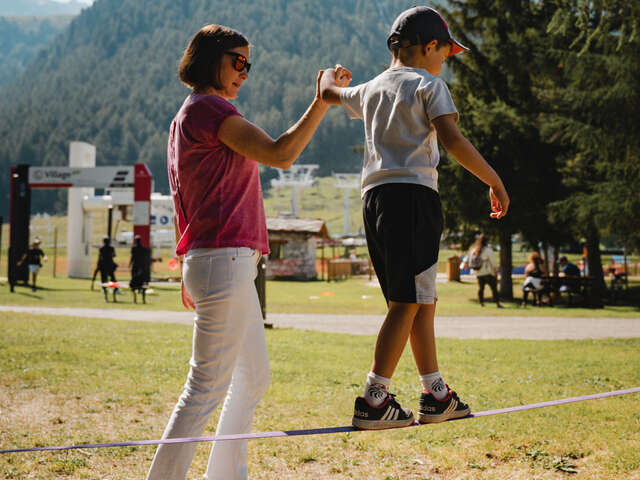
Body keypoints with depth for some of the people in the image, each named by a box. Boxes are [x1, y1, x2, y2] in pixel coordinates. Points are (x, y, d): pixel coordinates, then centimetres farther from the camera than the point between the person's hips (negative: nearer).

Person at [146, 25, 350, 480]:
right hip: (224, 260, -11)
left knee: (254, 379, 18)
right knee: (208, 387, -9)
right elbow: (279, 154, -19)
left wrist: (189, 273, 25)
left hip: (232, 266, 11)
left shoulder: (187, 117, 21)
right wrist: (321, 102, -14)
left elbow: (184, 204, 23)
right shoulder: (208, 107, -9)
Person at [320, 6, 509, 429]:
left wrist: (329, 77, 62)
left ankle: (436, 397, 19)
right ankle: (374, 401, -12)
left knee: (423, 301, 15)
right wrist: (495, 182, -11)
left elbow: (329, 93, 39)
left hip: (374, 199, 8)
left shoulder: (371, 90, 20)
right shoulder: (428, 85, -1)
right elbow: (452, 139, -15)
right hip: (413, 195, -8)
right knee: (407, 303, -8)